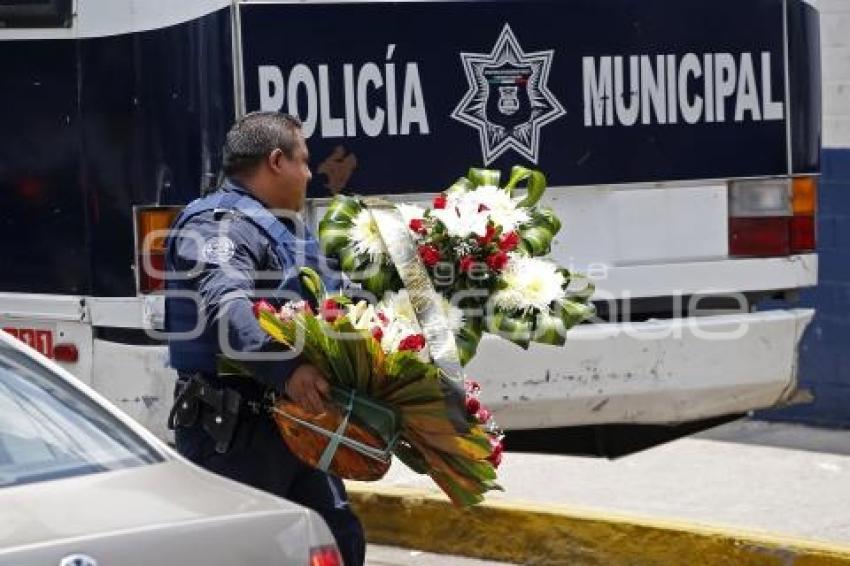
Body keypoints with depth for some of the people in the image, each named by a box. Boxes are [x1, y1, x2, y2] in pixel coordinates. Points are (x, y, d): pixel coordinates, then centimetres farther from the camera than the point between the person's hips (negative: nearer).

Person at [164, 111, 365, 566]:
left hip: (291, 421, 10)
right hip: (232, 430, -10)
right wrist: (285, 368, -45)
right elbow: (228, 306, -32)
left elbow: (333, 298, 34)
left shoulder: (287, 230, 21)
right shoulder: (216, 226, -13)